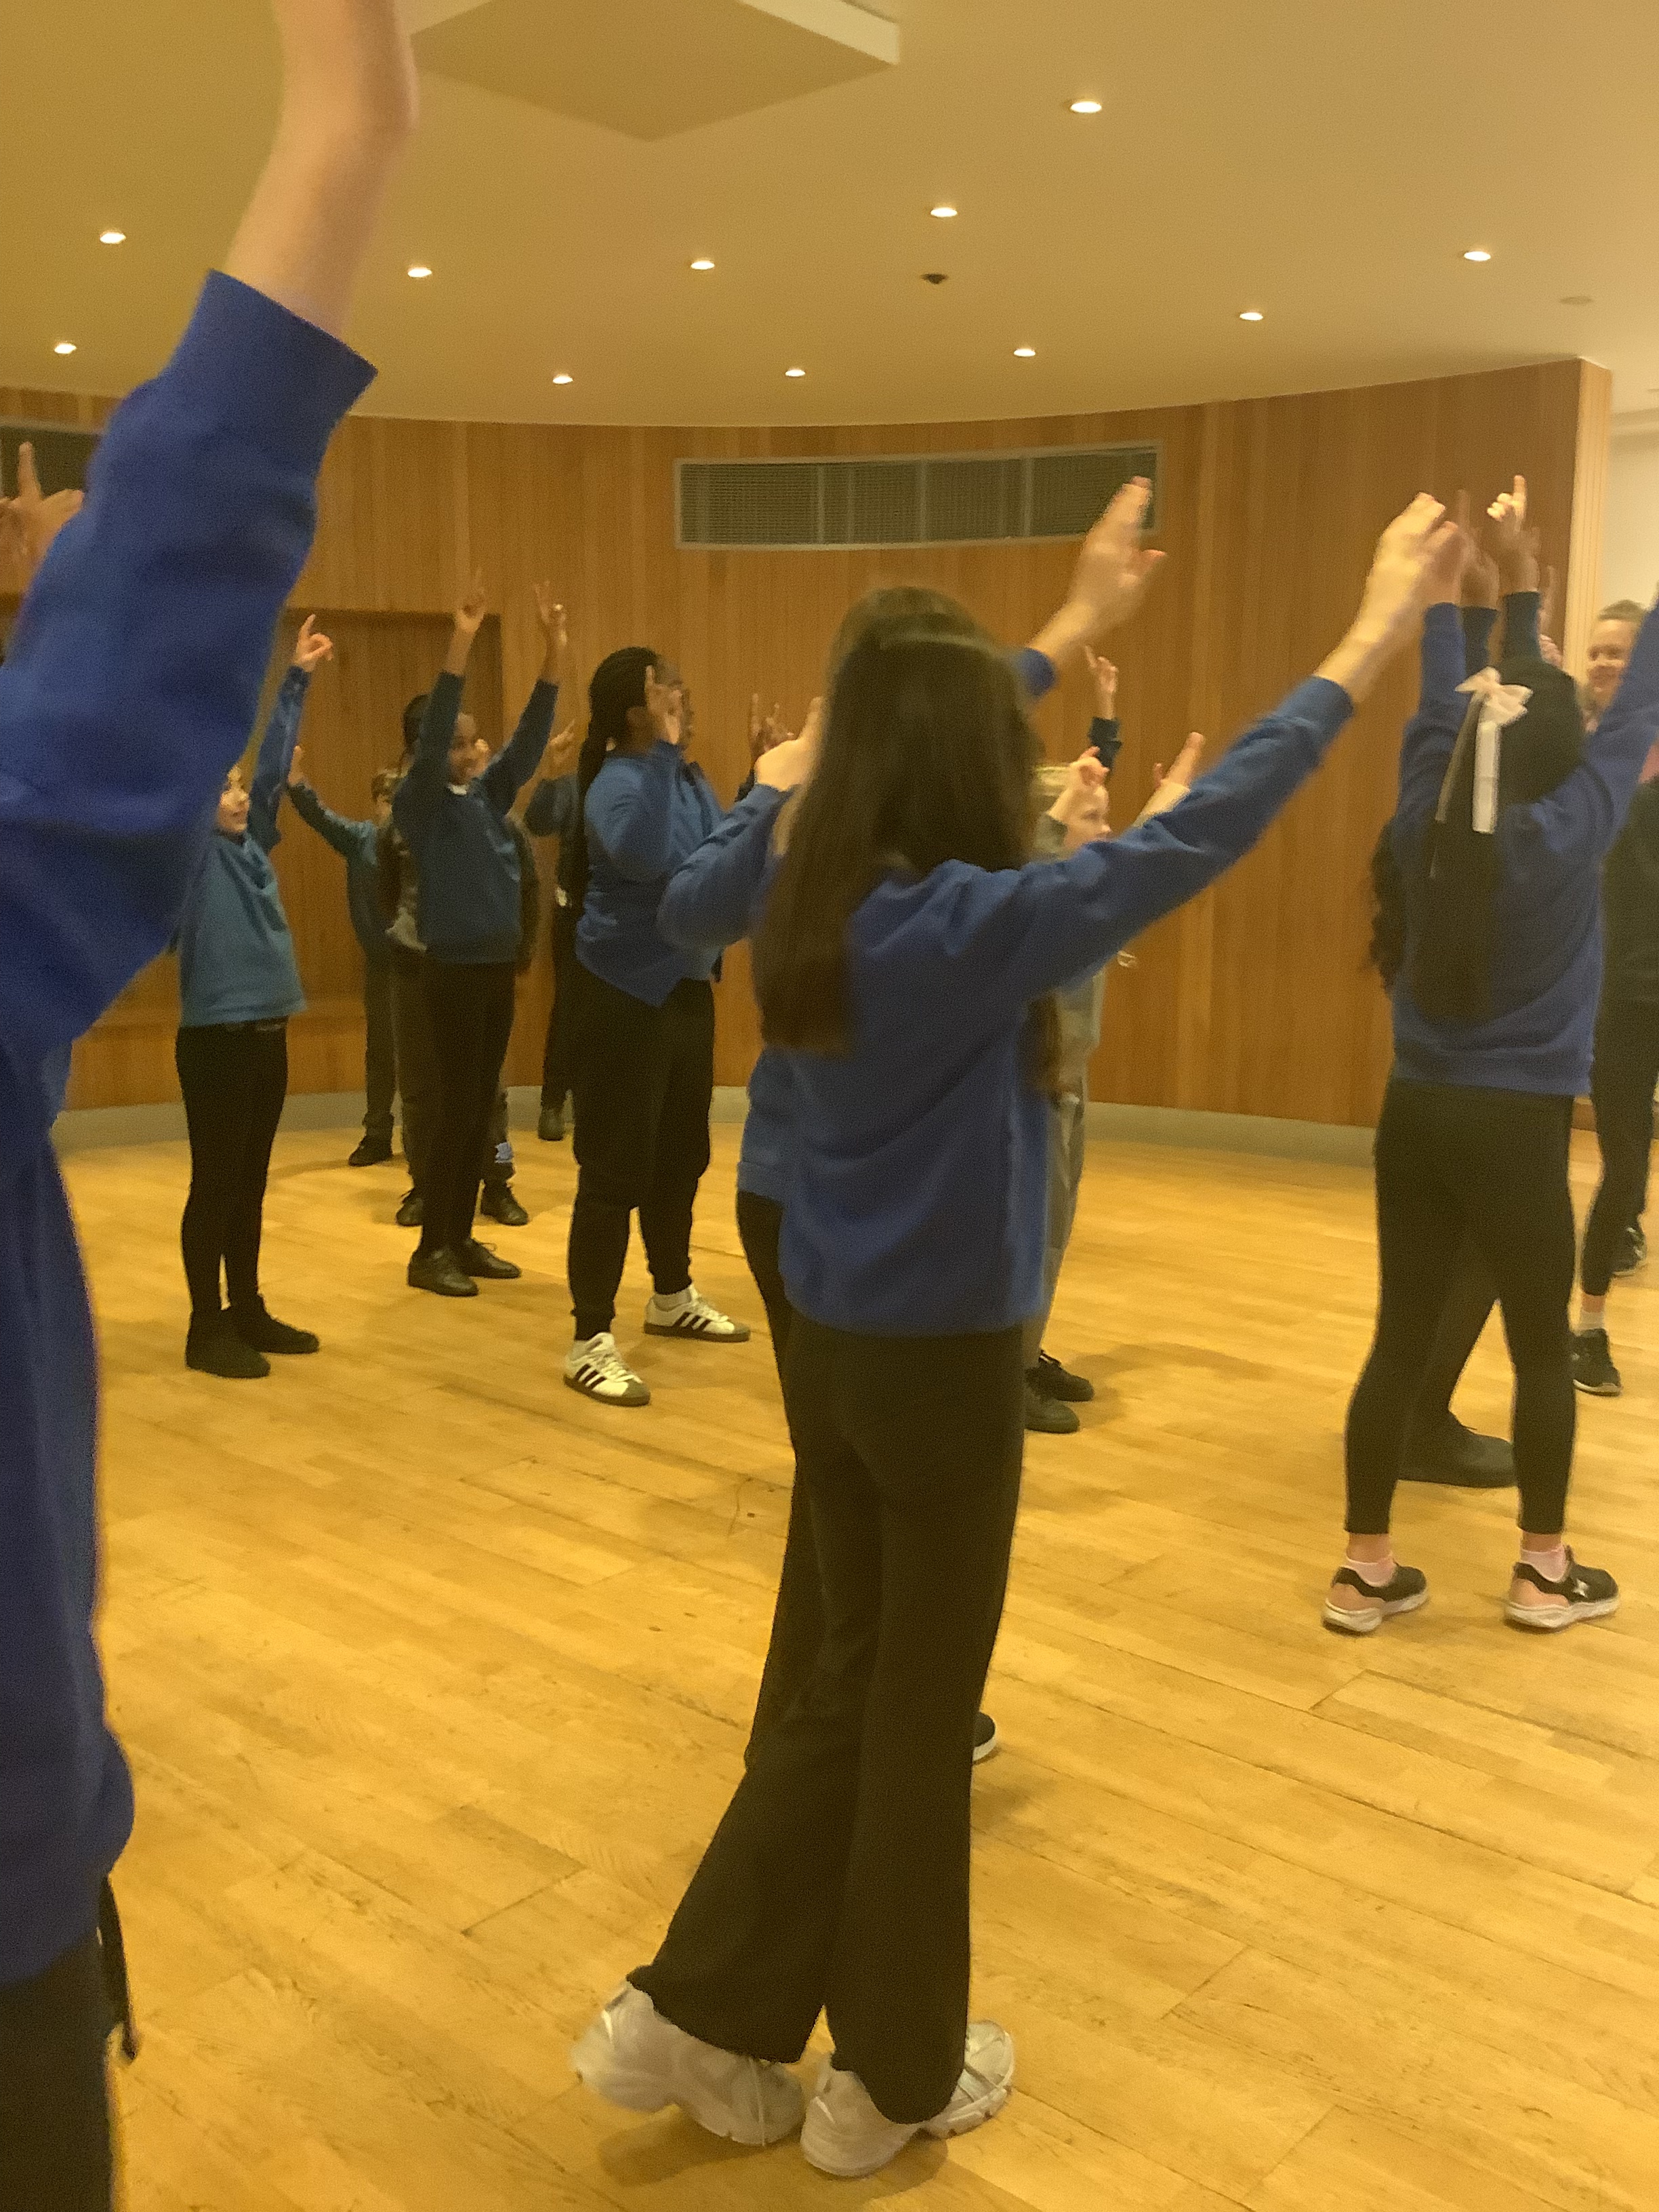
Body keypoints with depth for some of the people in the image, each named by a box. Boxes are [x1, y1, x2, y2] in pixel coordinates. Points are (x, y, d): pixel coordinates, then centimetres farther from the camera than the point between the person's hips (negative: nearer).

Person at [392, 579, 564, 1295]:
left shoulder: (489, 795, 10)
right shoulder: (421, 803, -7)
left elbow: (530, 738, 2)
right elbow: (430, 736, -23)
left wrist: (554, 653, -9)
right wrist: (460, 646, -32)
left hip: (499, 968, 7)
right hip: (454, 971, -7)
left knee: (482, 1106, 10)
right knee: (456, 1109, -4)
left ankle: (462, 1238, 20)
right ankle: (429, 1251, 6)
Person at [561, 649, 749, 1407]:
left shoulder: (689, 778, 9)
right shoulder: (619, 781, -17)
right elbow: (644, 856, -38)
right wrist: (665, 751, -32)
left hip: (687, 987, 9)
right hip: (626, 994, -9)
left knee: (681, 1155, 19)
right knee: (616, 1169, -6)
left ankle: (673, 1296, 36)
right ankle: (591, 1341, 1)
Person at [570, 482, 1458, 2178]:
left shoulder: (811, 903, 3)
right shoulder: (972, 925, -20)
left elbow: (945, 728, 19)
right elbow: (1197, 837, -18)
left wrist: (1083, 623, 29)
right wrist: (1365, 650, -8)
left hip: (830, 1344, 8)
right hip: (943, 1360, -7)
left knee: (854, 1681, 21)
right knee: (920, 1709, 9)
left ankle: (693, 2016, 26)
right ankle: (893, 2079, 29)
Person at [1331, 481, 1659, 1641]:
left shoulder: (1426, 825, -1)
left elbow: (1437, 708, 13)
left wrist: (1452, 587, 22)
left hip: (1416, 1115, 4)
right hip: (1518, 1125, -4)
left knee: (1401, 1340, 8)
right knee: (1542, 1350, 11)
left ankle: (1368, 1569, 15)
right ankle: (1546, 1572, 24)